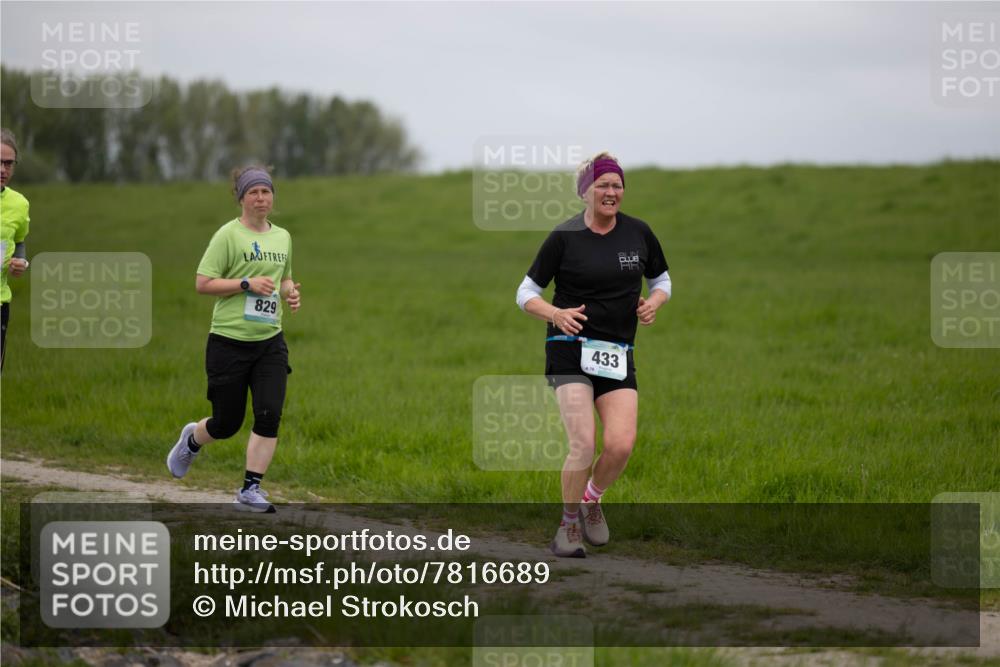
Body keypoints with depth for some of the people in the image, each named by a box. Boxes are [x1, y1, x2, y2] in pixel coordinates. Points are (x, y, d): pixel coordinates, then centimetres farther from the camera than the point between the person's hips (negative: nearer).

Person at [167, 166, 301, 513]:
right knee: (227, 424, 4)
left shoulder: (282, 237, 11)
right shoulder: (229, 235, -9)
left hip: (270, 342, 5)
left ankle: (250, 490, -2)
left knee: (269, 414, -11)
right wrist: (248, 283, -21)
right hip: (229, 341, -5)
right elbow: (202, 283, -12)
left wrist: (290, 292, 5)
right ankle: (191, 440, 39)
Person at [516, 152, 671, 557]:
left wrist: (653, 302, -3)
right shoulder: (564, 237, -3)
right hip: (571, 351, -3)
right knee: (584, 444, -17)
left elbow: (661, 280, 21)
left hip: (618, 356, 3)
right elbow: (526, 294, 1)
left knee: (621, 446, -12)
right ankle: (568, 526, 4)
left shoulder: (638, 233, 6)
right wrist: (556, 314, -19)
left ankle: (591, 498, 20)